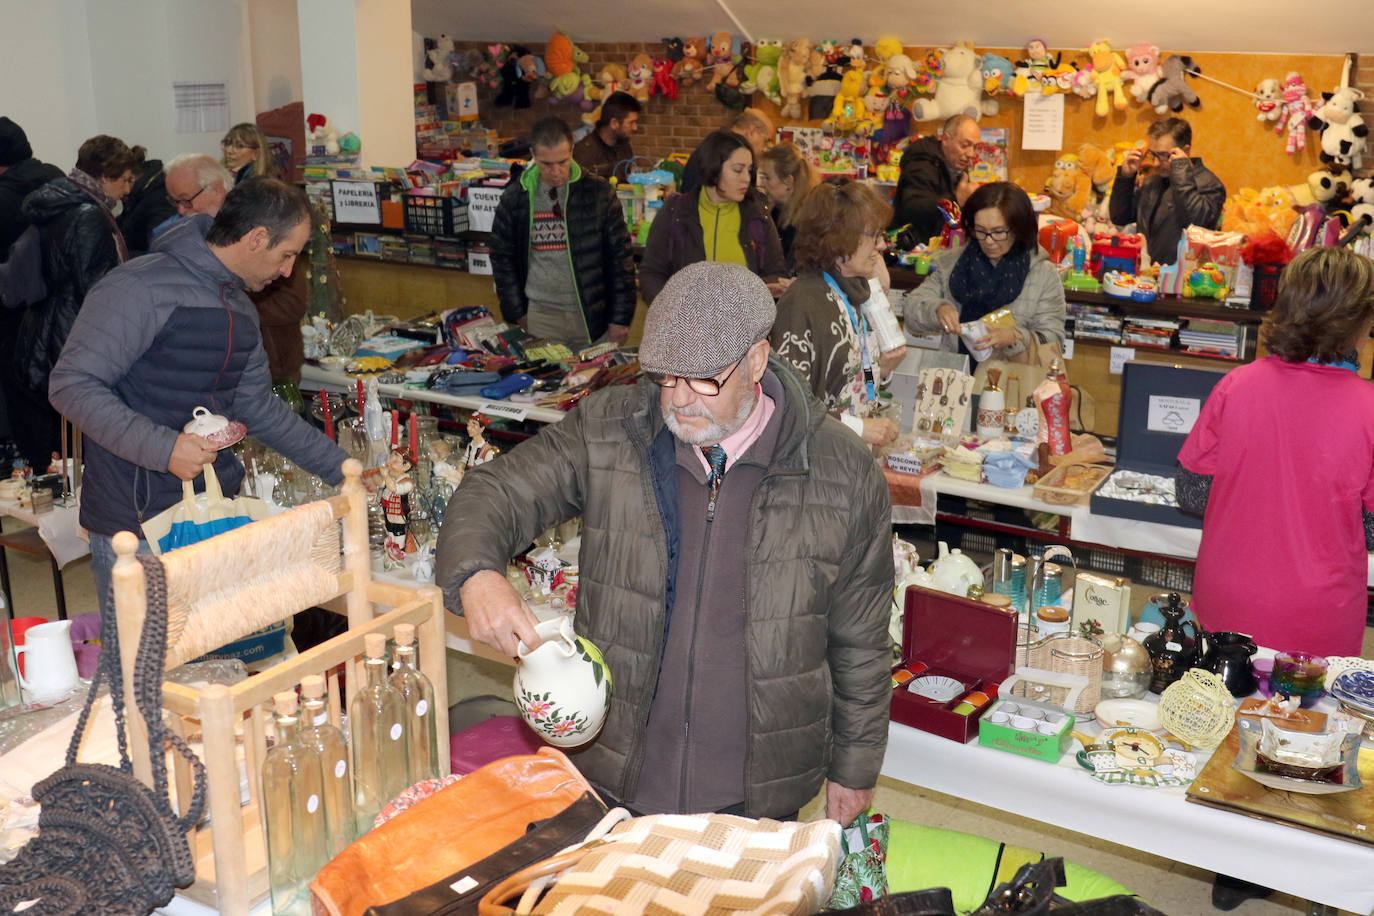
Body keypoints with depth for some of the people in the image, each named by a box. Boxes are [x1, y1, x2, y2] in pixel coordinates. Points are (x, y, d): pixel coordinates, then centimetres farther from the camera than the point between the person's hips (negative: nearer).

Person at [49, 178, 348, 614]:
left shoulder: (241, 311, 14)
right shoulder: (140, 288, -14)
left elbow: (259, 409, 22)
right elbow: (72, 385, -17)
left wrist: (339, 468, 19)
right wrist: (163, 448, -26)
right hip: (135, 518, -8)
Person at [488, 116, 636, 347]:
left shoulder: (598, 193, -3)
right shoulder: (515, 197, 1)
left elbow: (620, 257, 0)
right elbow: (503, 259, 9)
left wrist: (621, 318, -3)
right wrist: (518, 313, 4)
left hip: (594, 317, 0)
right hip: (540, 317, 1)